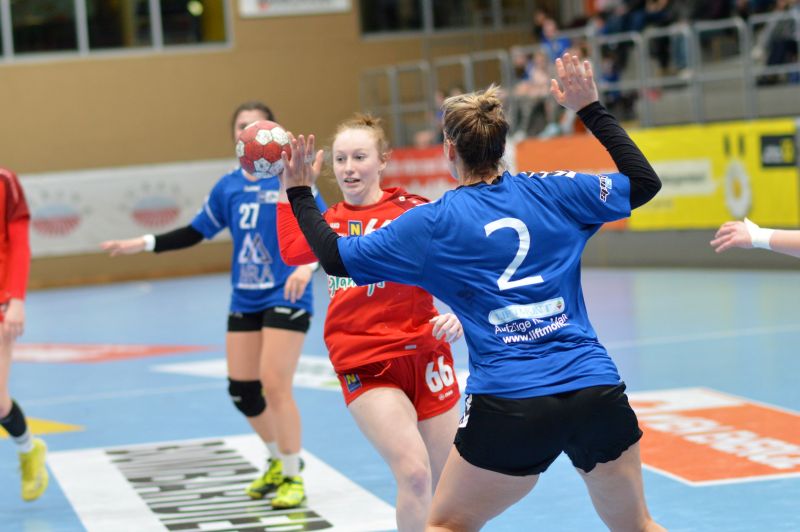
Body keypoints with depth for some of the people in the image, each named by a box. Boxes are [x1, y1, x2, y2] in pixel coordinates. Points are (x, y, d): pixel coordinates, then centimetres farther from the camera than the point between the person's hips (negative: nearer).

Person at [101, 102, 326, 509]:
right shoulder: (228, 187, 6)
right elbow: (195, 233, 15)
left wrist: (308, 265, -31)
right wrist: (143, 244, 7)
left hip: (285, 298, -6)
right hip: (245, 301, 6)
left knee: (274, 384, -13)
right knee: (241, 390, 6)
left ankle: (292, 476, 3)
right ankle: (278, 461, 30)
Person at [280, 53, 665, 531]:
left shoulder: (432, 223, 1)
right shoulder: (551, 191, 6)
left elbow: (338, 258, 5)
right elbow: (644, 182, 16)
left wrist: (300, 195, 19)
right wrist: (592, 109, 23)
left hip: (508, 408, -2)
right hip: (598, 389, 3)